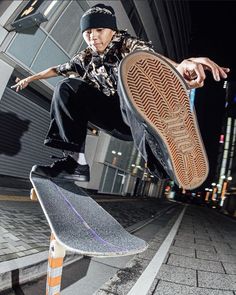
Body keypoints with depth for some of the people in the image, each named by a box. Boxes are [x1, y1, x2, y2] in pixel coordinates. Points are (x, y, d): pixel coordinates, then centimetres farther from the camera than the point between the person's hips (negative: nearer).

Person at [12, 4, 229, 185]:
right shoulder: (86, 58, 11)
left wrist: (181, 66, -48)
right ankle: (76, 161, -19)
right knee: (67, 88, -7)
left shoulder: (125, 43, -5)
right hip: (118, 119, 5)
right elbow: (58, 69, 26)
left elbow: (150, 55, -27)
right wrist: (30, 79, 36)